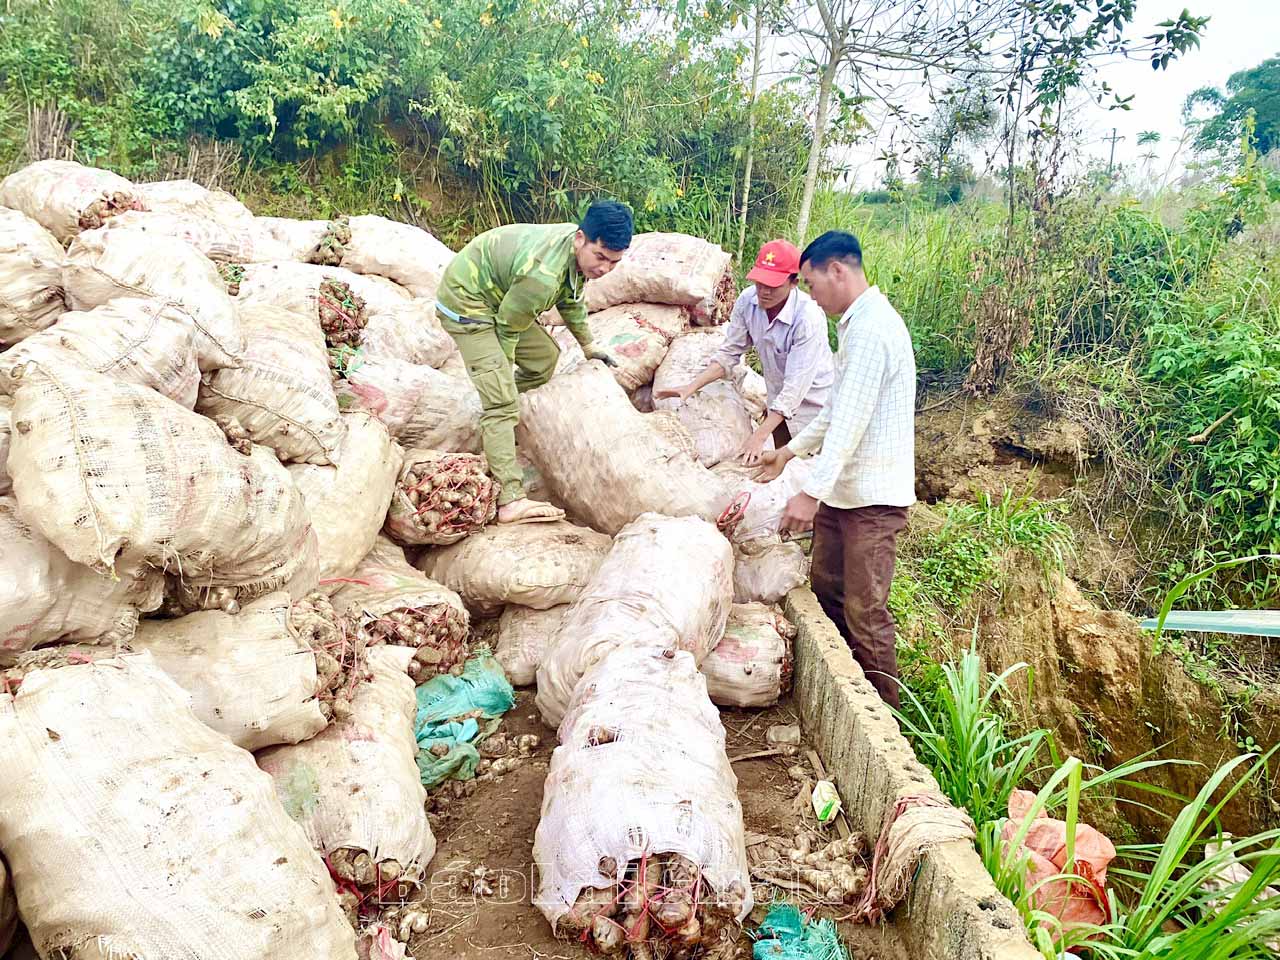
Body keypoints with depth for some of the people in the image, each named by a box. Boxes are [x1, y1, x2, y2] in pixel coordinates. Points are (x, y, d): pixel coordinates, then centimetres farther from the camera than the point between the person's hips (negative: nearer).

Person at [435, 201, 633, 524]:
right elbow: (508, 328, -22)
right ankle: (511, 502, -23)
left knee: (545, 357, 20)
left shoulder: (580, 250, -8)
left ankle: (496, 423, 37)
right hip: (465, 304, -9)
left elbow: (571, 298, 14)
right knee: (502, 400, -19)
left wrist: (587, 344, 25)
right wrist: (504, 373, -6)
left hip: (497, 299, 10)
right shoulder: (542, 275, -37)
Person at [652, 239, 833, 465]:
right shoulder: (748, 300, -16)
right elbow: (730, 353, -5)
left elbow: (795, 387, -33)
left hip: (813, 403, -5)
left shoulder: (808, 318, -32)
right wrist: (691, 386, -17)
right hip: (779, 403, 5)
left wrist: (759, 437, -38)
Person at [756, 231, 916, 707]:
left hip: (873, 498, -10)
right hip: (843, 490, 10)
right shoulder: (857, 324, 14)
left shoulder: (873, 329, -20)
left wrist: (812, 492, -28)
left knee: (864, 612, -4)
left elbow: (850, 422, -26)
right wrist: (789, 452, 23)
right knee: (826, 588, 17)